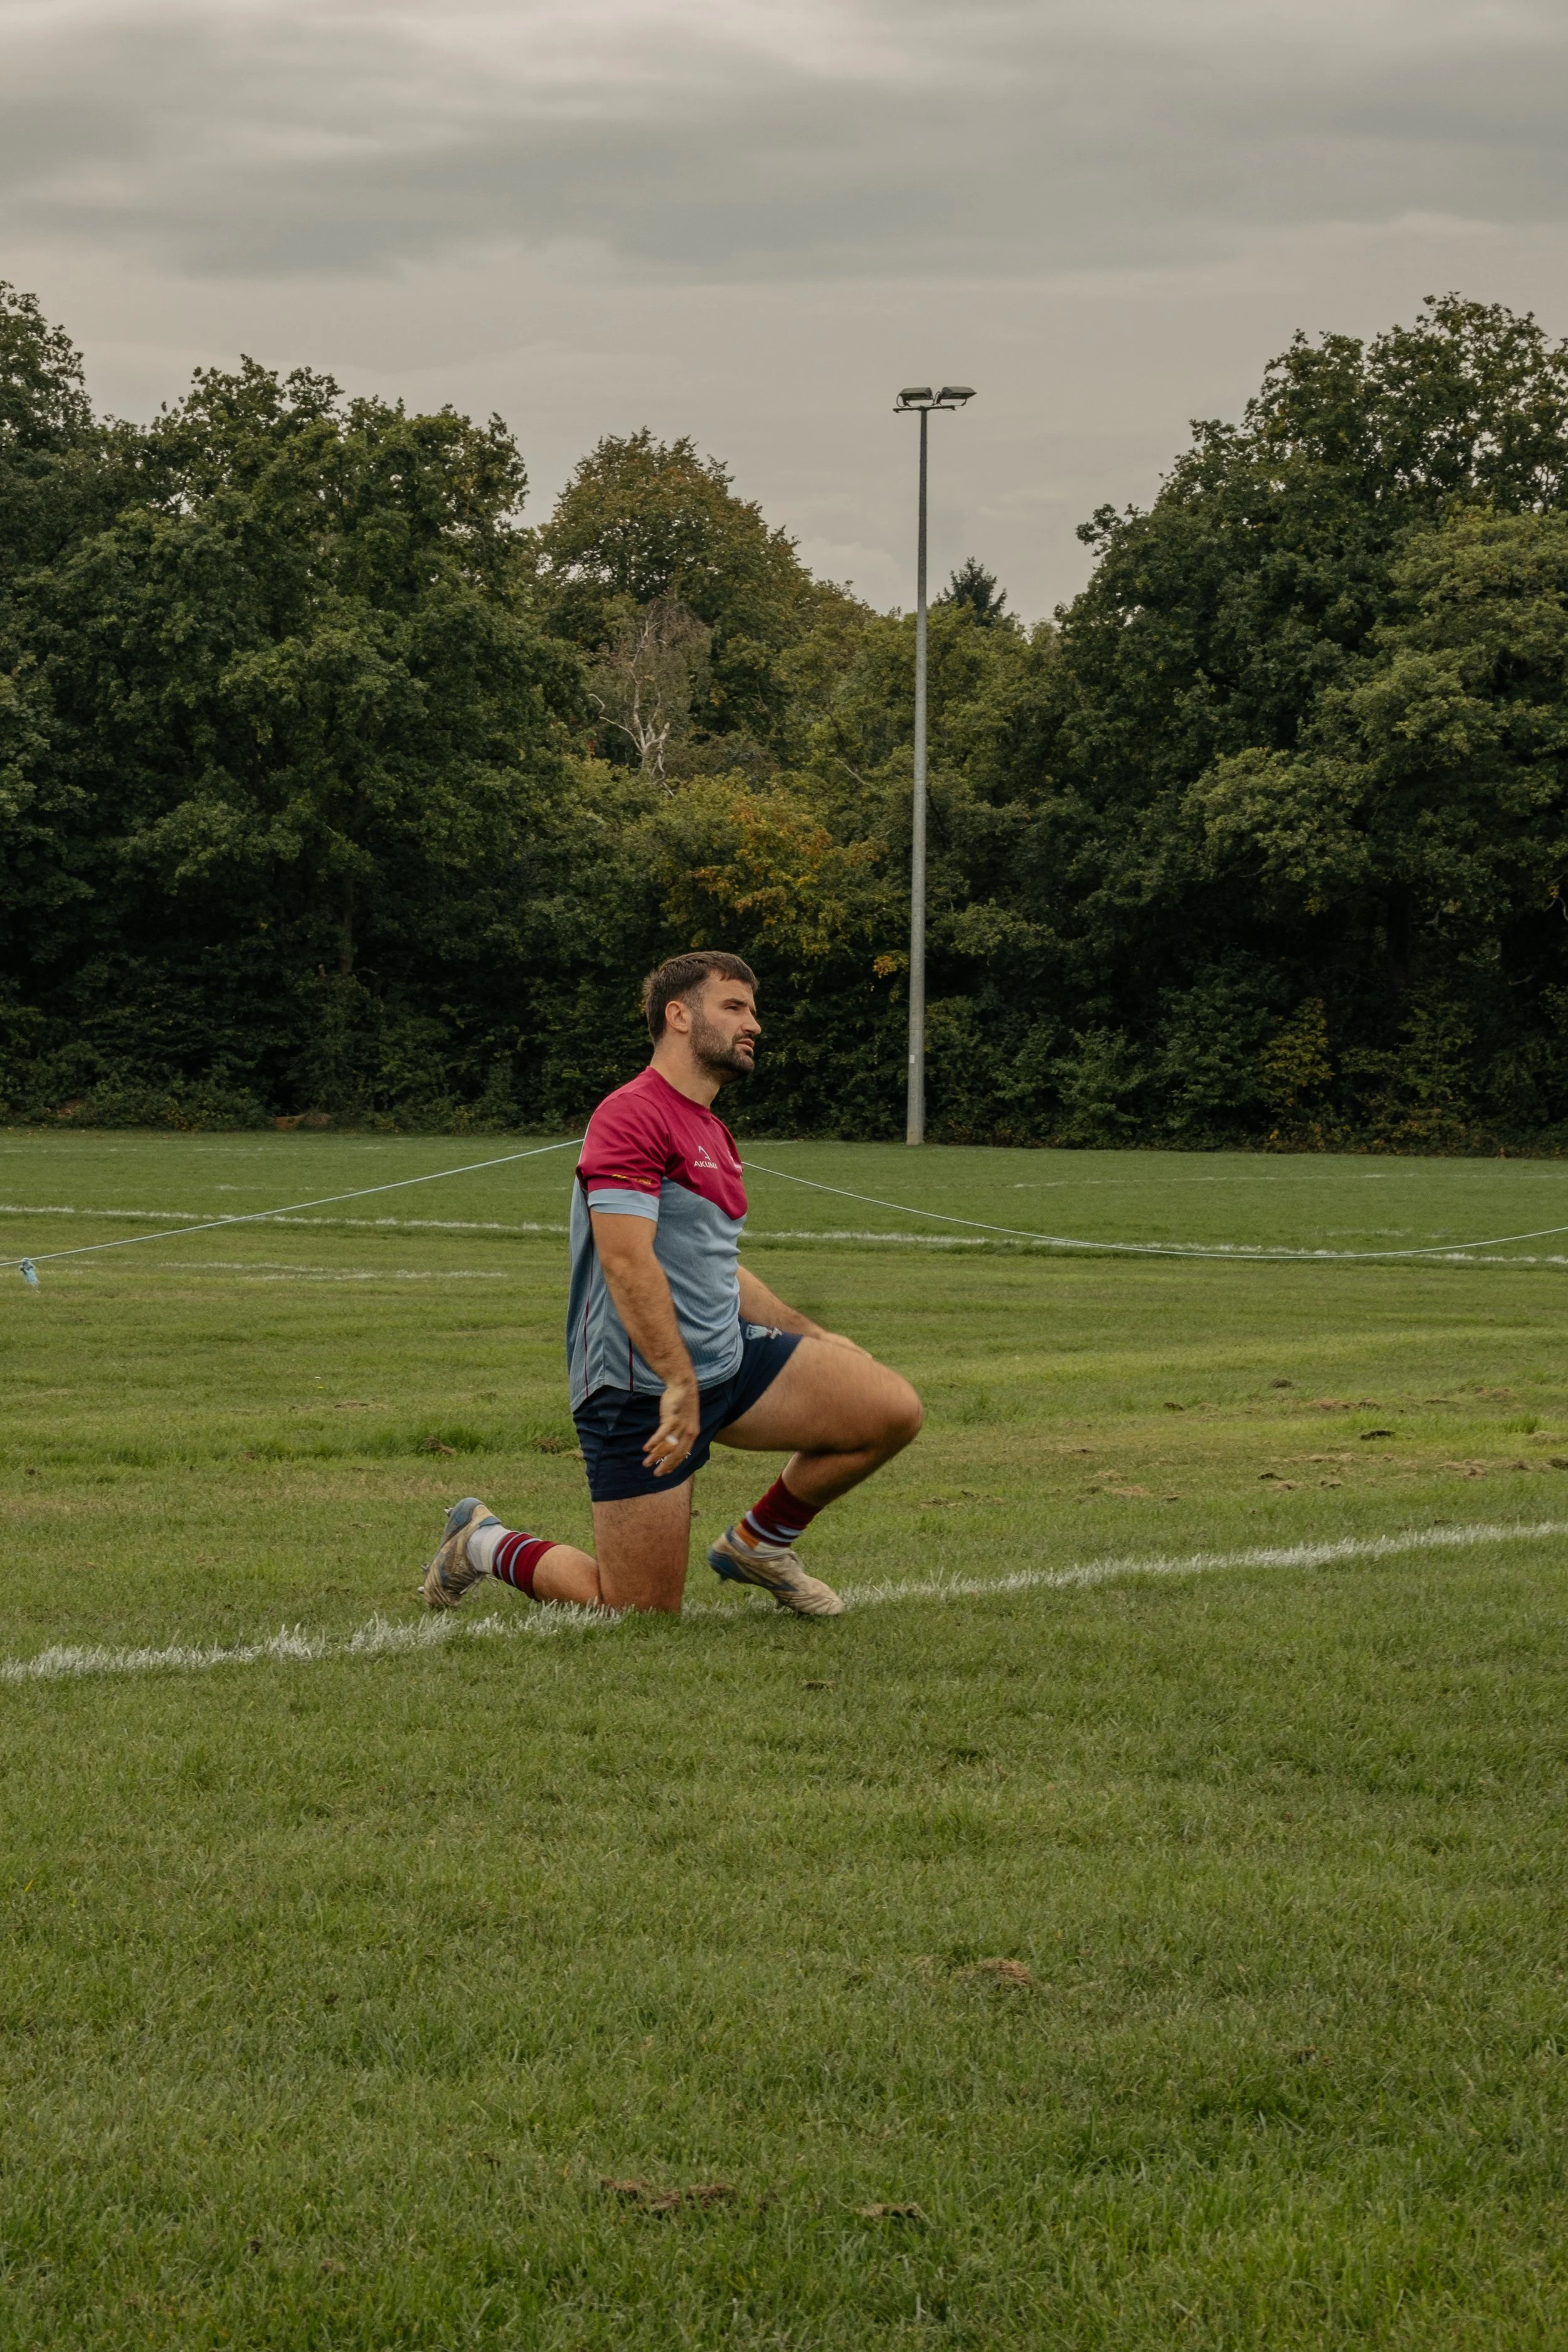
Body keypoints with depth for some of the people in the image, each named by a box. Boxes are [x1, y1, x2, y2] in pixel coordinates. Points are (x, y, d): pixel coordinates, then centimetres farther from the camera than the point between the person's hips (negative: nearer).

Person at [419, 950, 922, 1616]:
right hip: (642, 1389, -9)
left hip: (729, 1361, 9)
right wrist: (680, 1383, -28)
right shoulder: (632, 1116, -14)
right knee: (640, 1611, -7)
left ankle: (760, 1543, 15)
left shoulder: (711, 1134, 19)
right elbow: (626, 1260, -23)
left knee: (893, 1410, -6)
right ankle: (484, 1543, 20)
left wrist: (809, 1335, 31)